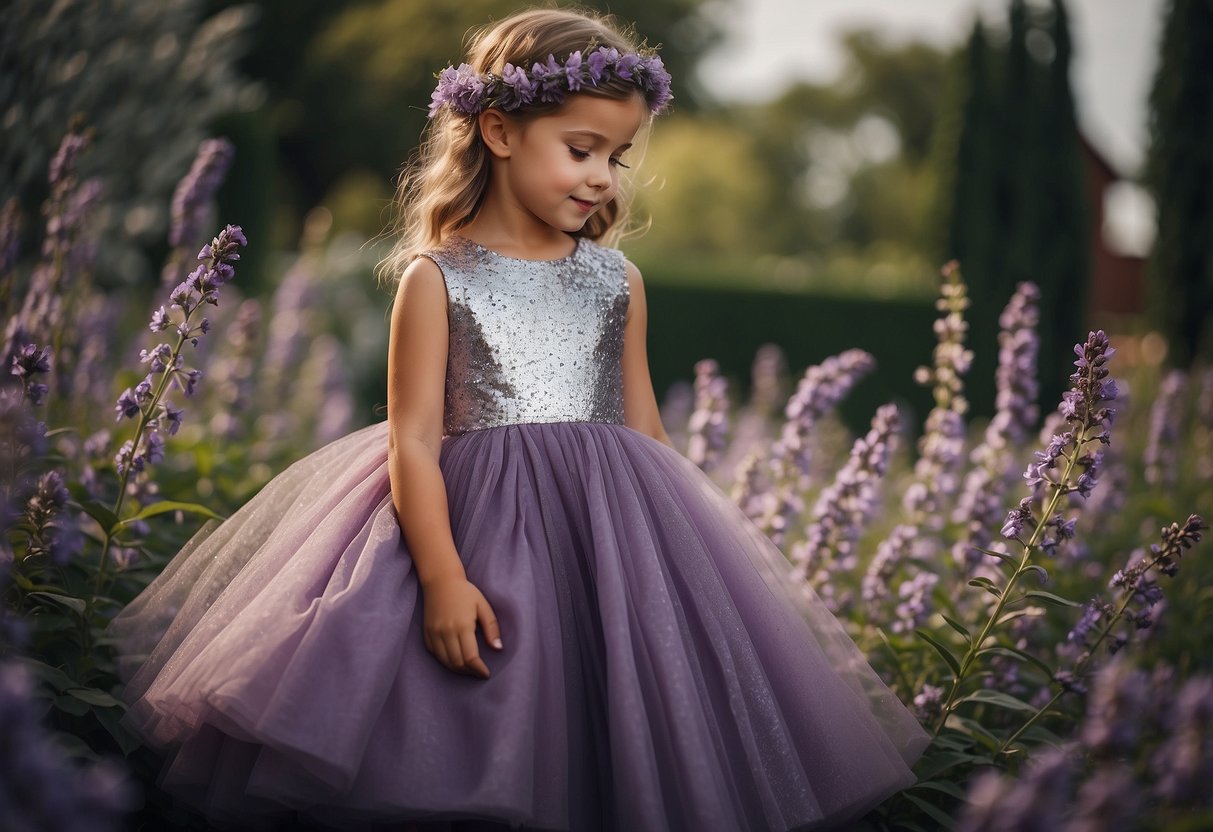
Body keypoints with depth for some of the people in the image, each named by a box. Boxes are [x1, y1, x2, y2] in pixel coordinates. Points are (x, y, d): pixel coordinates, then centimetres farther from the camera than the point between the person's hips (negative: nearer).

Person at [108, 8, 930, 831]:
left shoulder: (617, 280, 8)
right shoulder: (437, 278, -4)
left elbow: (645, 430, 14)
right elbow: (413, 440, -8)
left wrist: (681, 552, 13)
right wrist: (442, 575, -18)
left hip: (610, 531, 4)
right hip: (477, 528, -3)